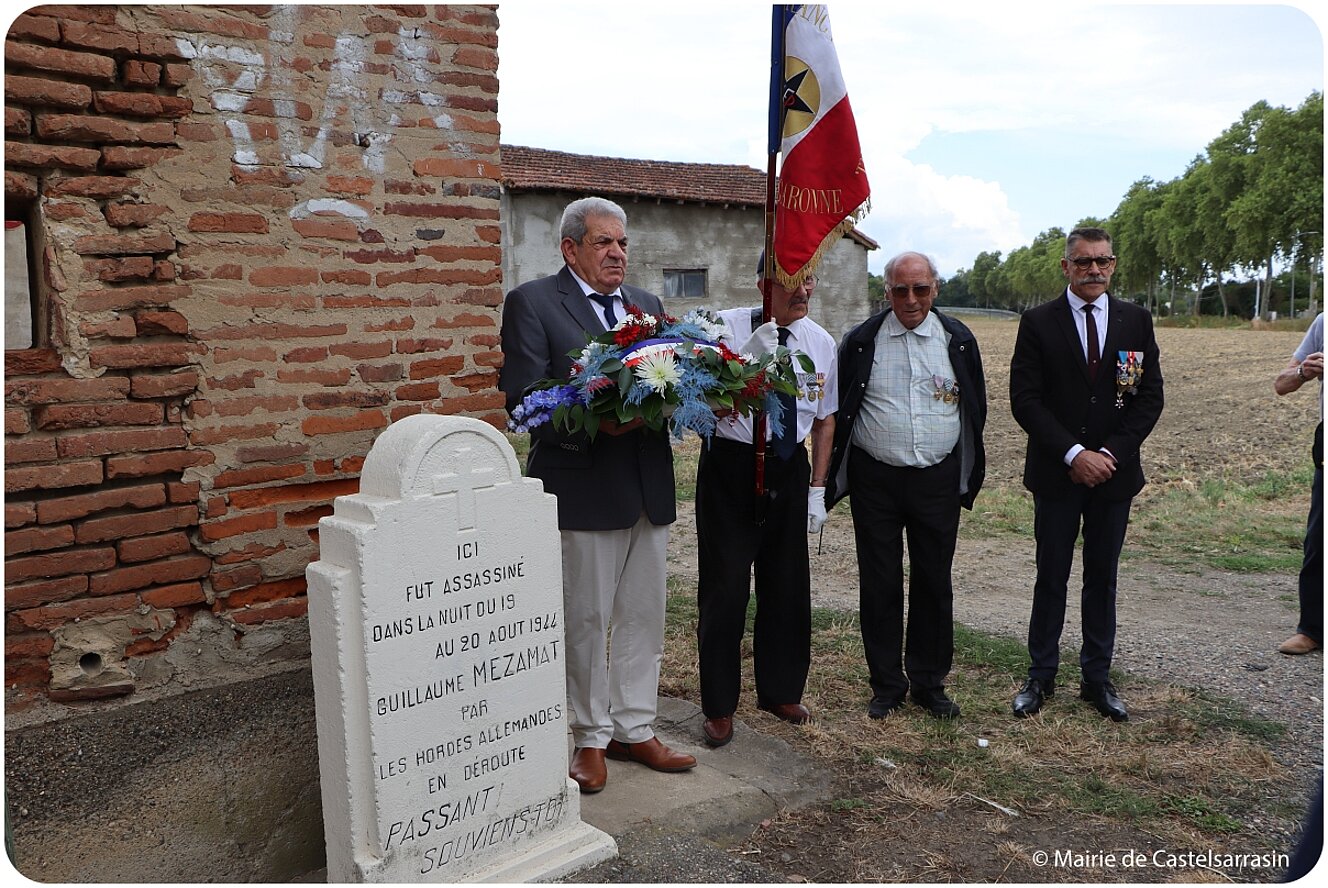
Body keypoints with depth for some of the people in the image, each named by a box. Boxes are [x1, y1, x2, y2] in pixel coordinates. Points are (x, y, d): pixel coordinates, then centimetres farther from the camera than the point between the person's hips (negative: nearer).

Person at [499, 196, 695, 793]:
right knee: (586, 621, 7)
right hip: (583, 488, -5)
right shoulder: (532, 303, -4)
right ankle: (592, 738, 25)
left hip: (649, 489, 6)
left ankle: (634, 729, 31)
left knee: (643, 618, 14)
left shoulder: (648, 305, 14)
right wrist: (594, 424, -26)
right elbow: (522, 399, -13)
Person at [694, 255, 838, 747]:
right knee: (724, 587, 2)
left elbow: (825, 418, 10)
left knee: (788, 585, 14)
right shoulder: (726, 329, -12)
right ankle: (719, 706, 20)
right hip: (731, 467, -4)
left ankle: (780, 691, 36)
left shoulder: (821, 342, 2)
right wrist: (748, 357, -33)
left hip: (789, 470, 5)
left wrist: (817, 488, 7)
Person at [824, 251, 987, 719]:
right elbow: (838, 409, 5)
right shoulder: (861, 341, -1)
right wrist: (838, 471, 3)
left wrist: (967, 473, 10)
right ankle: (887, 684, 21)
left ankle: (929, 682, 25)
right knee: (879, 584, 6)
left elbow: (975, 408, 11)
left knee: (934, 583, 9)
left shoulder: (958, 340, 3)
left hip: (938, 479, 1)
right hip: (875, 479, -1)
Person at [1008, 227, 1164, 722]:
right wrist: (1074, 454, -16)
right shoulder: (1038, 323, -2)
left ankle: (1097, 677, 23)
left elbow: (1150, 397, 2)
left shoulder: (1136, 321, 5)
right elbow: (1025, 399, -8)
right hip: (1056, 475, -2)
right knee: (1051, 577, 6)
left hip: (1114, 473, 2)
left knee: (1103, 577, 11)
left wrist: (1110, 453, -11)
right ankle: (1041, 676, 18)